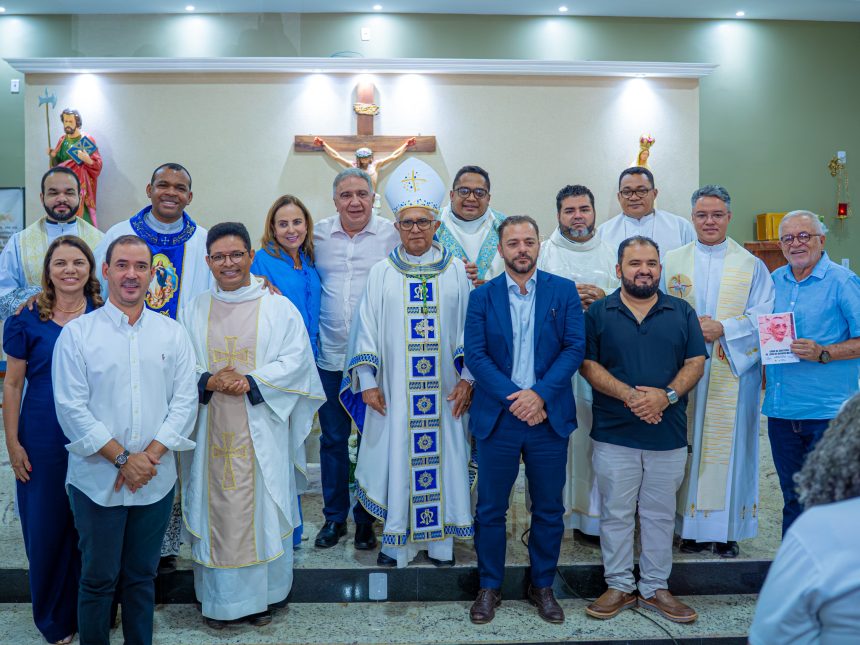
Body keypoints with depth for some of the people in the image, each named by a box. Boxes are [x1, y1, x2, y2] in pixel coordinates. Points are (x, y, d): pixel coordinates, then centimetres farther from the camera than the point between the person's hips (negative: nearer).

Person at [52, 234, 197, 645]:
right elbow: (71, 408, -8)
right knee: (97, 579, 9)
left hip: (156, 480, 2)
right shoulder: (77, 333, -3)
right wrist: (122, 458, -13)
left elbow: (185, 400, 0)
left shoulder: (172, 333, 5)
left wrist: (149, 455, -11)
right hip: (97, 480, -2)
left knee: (142, 577, 15)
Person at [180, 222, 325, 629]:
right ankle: (219, 600, 22)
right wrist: (207, 382, -15)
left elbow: (296, 360, -6)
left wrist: (250, 383, -18)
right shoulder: (193, 312, 9)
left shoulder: (279, 309, 2)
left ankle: (260, 596, 21)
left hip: (261, 433, -1)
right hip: (210, 433, 2)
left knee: (261, 512, 5)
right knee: (215, 511, 7)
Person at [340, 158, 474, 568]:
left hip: (444, 389, 0)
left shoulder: (456, 271, 4)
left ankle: (440, 539, 21)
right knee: (395, 456, 4)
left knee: (442, 454, 6)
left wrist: (467, 379, -2)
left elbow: (468, 327, 4)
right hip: (393, 389, 0)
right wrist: (367, 381, -2)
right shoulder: (382, 273, 3)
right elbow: (367, 327, 3)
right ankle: (397, 538, 19)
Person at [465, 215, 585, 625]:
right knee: (490, 509, 8)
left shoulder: (564, 292, 3)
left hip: (549, 417, 1)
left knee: (549, 510, 11)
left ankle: (542, 586, 29)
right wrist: (513, 398, -16)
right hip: (497, 417, 0)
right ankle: (489, 587, 25)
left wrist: (539, 394, -16)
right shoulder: (482, 296, 3)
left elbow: (575, 347, -5)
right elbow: (474, 354, -5)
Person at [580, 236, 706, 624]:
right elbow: (588, 364, -5)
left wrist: (667, 395, -15)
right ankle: (619, 586, 21)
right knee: (616, 514, 7)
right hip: (613, 434, -1)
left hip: (669, 435, 2)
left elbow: (695, 363, 3)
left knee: (661, 515, 11)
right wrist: (629, 395, -18)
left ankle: (656, 588, 24)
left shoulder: (682, 312, 7)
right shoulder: (598, 313, 2)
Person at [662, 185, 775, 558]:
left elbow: (763, 317, -1)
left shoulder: (751, 265, 6)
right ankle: (691, 527, 13)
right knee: (687, 445, 3)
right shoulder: (672, 261, 9)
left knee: (727, 443, 2)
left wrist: (723, 328, -14)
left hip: (733, 370, -1)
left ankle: (727, 530, 13)